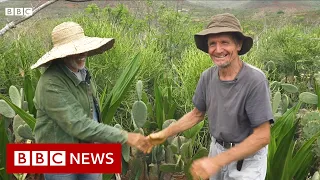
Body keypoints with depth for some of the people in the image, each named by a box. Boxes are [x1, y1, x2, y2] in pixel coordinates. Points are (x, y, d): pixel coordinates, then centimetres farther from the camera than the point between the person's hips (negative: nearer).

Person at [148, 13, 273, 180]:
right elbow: (197, 113, 6)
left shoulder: (255, 81, -26)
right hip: (217, 148, 5)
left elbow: (262, 136, -24)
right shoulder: (207, 76, -10)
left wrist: (216, 161, -28)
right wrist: (165, 133, -4)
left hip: (247, 157, -5)